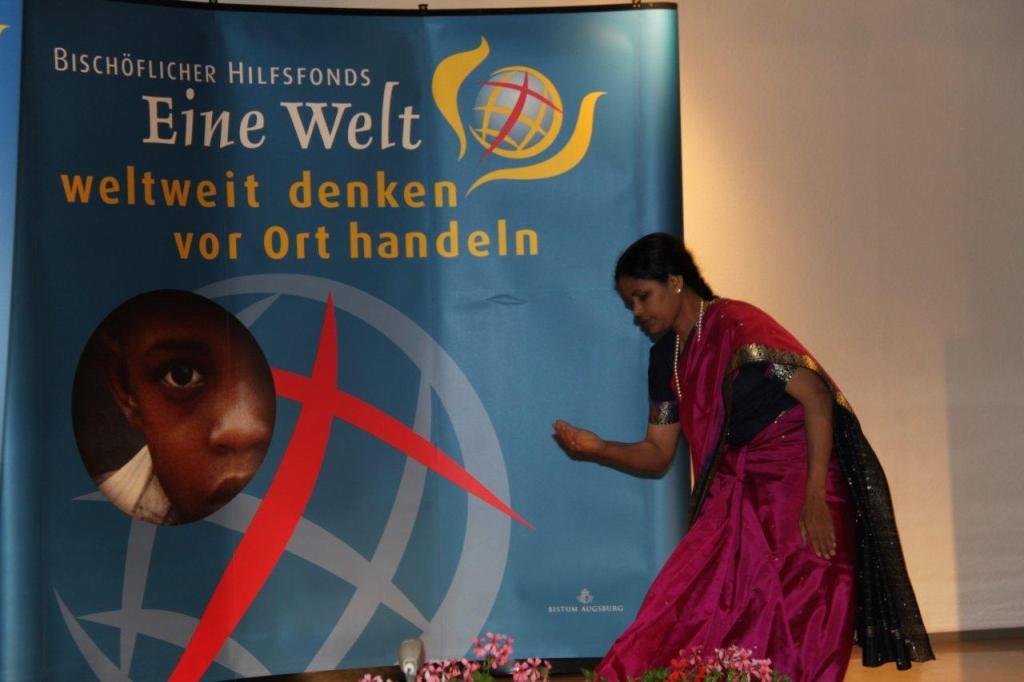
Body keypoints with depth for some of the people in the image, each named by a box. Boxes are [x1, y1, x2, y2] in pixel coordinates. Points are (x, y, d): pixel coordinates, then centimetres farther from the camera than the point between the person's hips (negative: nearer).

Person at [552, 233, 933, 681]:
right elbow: (657, 454, 13)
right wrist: (597, 449, -5)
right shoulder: (666, 359, 10)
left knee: (796, 630, -5)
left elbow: (816, 397, -18)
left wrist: (814, 499, -23)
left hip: (799, 485, -6)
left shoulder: (737, 325, -12)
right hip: (734, 497, 7)